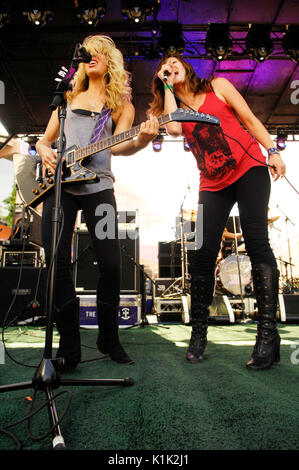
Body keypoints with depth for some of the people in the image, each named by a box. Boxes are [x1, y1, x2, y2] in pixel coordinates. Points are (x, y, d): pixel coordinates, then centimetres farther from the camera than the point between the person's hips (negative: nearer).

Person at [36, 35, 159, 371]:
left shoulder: (121, 104, 14)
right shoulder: (70, 97, 21)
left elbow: (117, 146, -4)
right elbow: (44, 140, 22)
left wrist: (142, 140, -26)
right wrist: (46, 152, -2)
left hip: (97, 186, -2)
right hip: (59, 184, 3)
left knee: (110, 264, -8)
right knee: (57, 262, -5)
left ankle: (109, 339, 14)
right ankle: (69, 346, 7)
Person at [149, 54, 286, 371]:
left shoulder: (218, 87, 12)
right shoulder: (173, 107, 16)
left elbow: (249, 118, 8)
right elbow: (174, 128, -9)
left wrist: (272, 151, -4)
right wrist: (168, 87, 4)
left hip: (249, 167, -2)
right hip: (213, 184, 3)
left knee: (256, 242, -16)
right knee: (203, 253, -7)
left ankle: (268, 333, -14)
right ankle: (199, 333, 5)